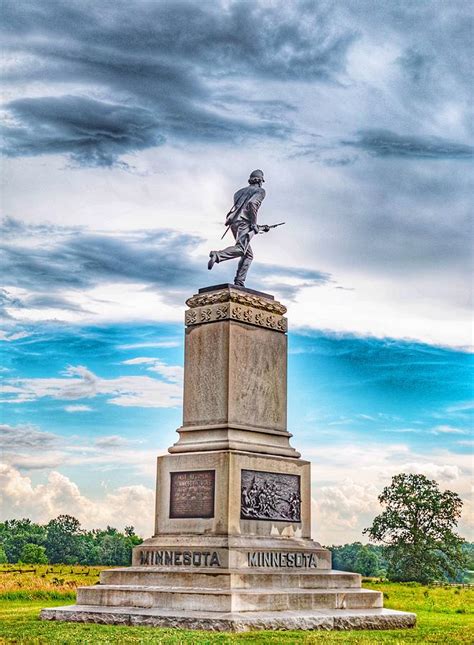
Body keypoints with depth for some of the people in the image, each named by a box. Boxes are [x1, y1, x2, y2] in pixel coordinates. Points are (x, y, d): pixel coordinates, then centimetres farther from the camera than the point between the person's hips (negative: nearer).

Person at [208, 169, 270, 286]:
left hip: (234, 223, 8)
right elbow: (252, 204, -12)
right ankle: (217, 256, -48)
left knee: (248, 255, 10)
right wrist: (254, 224, -13)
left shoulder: (241, 191, 32)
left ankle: (239, 282, -3)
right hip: (244, 222, -8)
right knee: (240, 248, -25)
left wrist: (261, 228, 34)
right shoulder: (260, 191, 10)